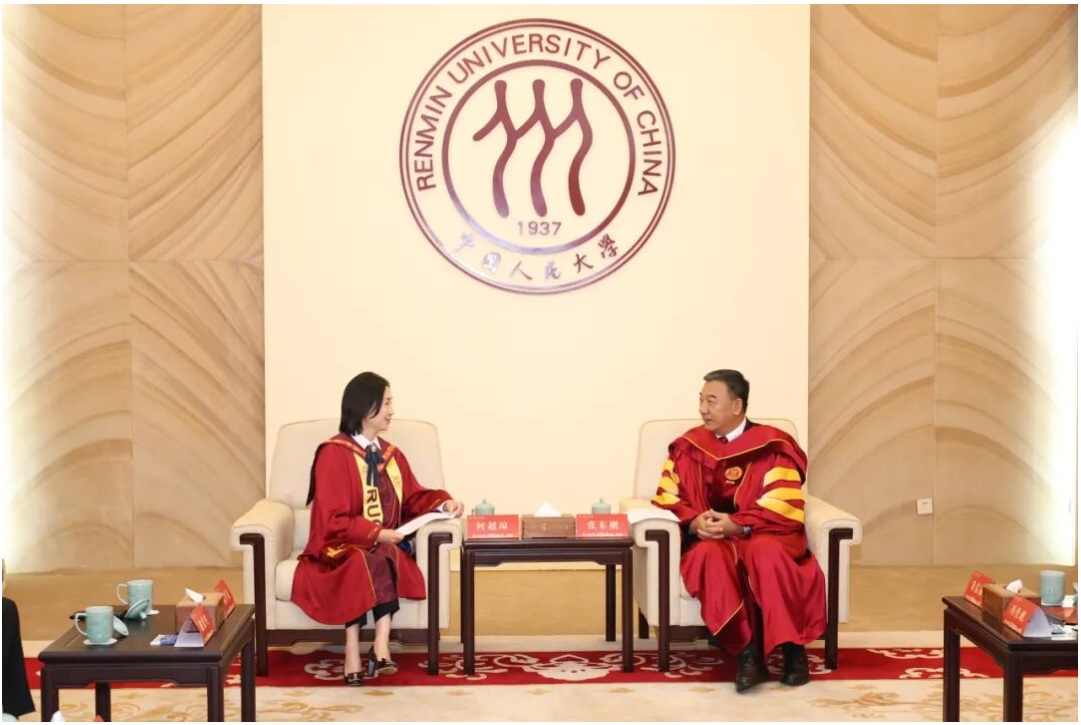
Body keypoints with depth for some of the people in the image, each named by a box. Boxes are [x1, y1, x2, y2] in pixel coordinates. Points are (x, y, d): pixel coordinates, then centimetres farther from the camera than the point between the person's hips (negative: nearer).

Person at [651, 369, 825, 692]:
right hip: (709, 538, 2)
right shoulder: (688, 446, 10)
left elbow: (785, 507, -9)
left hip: (761, 535, -2)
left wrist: (737, 525, -23)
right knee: (710, 555, -35)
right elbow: (667, 497, 6)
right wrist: (695, 522, -15)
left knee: (766, 551, -37)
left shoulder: (772, 446, -1)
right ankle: (747, 652, -33)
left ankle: (791, 647, -24)